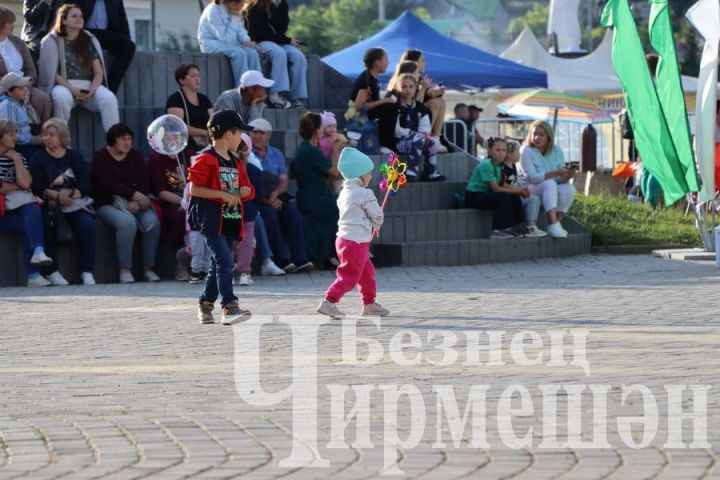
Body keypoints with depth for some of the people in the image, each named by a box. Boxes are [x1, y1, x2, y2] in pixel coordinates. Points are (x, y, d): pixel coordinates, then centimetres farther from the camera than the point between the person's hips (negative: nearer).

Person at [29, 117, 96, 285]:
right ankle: (52, 271, -25)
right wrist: (56, 196, -21)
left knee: (87, 224, -27)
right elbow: (36, 187, -6)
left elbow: (86, 183, 2)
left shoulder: (75, 157, 14)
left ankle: (87, 271, -22)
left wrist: (72, 194, -17)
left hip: (74, 203, 1)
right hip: (49, 205, -1)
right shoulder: (38, 159, 9)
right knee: (44, 225, -32)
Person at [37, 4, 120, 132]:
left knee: (109, 98, -28)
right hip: (65, 86, -3)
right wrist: (72, 89, -15)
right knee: (62, 98, -39)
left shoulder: (90, 40, 16)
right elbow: (51, 72, -2)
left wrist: (92, 89, -11)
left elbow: (98, 72, 10)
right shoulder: (52, 41, 6)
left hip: (89, 87, 3)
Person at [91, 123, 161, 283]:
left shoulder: (135, 156, 14)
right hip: (108, 204, -4)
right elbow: (107, 184, -13)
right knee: (127, 222, -35)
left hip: (134, 202, 4)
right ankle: (125, 270, -28)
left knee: (152, 222, -26)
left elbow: (145, 182, 5)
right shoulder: (100, 157, 1)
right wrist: (134, 195, -22)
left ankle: (149, 268, -18)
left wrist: (136, 202, -15)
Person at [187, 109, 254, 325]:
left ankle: (205, 304, 23)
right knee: (225, 263, -17)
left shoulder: (236, 163, 17)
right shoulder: (206, 159, -9)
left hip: (230, 221, 8)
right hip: (211, 219, -8)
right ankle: (229, 306, -21)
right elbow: (194, 188, -14)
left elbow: (247, 188, 23)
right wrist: (222, 194, -18)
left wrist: (245, 190, -1)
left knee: (218, 265, 11)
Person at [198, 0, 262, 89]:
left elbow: (240, 28, 8)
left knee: (252, 52, -19)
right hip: (211, 43, -7)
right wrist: (233, 21, -26)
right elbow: (225, 39, -24)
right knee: (239, 53, -32)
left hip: (230, 42, 7)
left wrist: (247, 41, -11)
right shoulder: (213, 12, -23)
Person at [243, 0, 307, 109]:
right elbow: (259, 33, -9)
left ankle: (298, 99, -29)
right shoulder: (252, 9, -1)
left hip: (279, 42, 6)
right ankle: (276, 96, -44)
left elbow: (282, 28, 4)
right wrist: (287, 40, -12)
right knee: (279, 53, -36)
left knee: (298, 56, -22)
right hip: (261, 42, -6)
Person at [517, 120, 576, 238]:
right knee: (549, 184, -34)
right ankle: (553, 225, -45)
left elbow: (561, 180, -2)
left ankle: (557, 223, -23)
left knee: (569, 188, -24)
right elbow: (533, 177, -23)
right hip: (528, 191, -5)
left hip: (551, 193, 5)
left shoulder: (557, 151, 3)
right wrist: (555, 173, -32)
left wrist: (567, 176, -27)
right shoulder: (526, 151, -11)